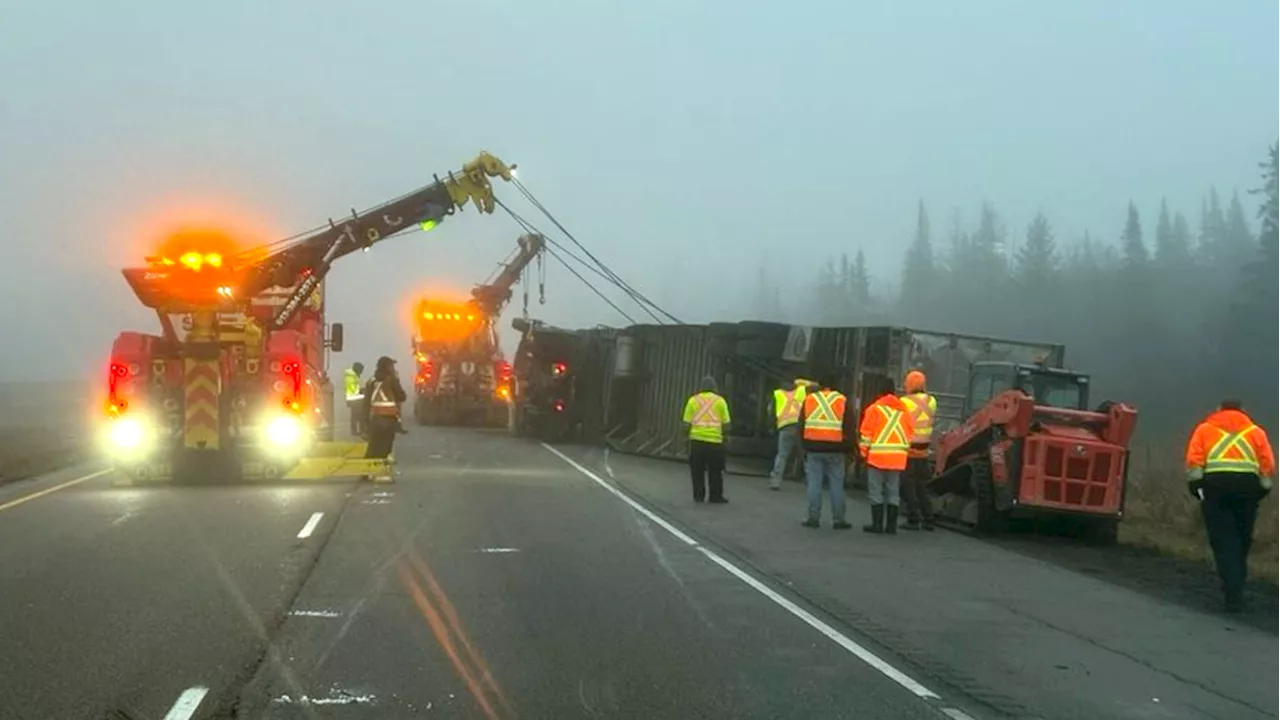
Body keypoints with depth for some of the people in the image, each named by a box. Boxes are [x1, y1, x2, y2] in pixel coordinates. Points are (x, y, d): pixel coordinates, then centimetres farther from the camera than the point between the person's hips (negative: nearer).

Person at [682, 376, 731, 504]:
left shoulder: (693, 400, 4)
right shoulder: (720, 401, 2)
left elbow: (687, 422, 1)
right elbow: (726, 423, -1)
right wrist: (725, 435, 12)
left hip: (697, 440, 1)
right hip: (715, 440, -1)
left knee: (697, 471, 10)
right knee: (715, 471, 9)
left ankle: (698, 495, 9)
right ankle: (716, 496, 10)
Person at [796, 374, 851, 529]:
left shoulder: (809, 399, 5)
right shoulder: (842, 401, 0)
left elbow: (801, 425, 7)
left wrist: (804, 444, 13)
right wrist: (847, 448, 4)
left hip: (813, 448, 1)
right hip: (835, 449, -1)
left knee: (813, 483, 4)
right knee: (836, 484, 4)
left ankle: (813, 518, 2)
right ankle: (838, 520, 5)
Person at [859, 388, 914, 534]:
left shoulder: (874, 409, -4)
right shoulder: (903, 410, 10)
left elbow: (866, 433, -7)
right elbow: (910, 432, 12)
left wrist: (863, 451, 4)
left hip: (877, 457, -5)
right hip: (898, 459, 5)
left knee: (876, 491, 2)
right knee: (893, 491, 11)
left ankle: (877, 524, 0)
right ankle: (891, 525, 10)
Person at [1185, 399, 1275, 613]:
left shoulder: (1204, 429, 18)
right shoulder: (1256, 431, 20)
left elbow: (1193, 461, 3)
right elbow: (1268, 465, 8)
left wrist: (1196, 487, 5)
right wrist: (1262, 489, 12)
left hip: (1215, 483, -1)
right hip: (1248, 483, 1)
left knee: (1223, 542, 0)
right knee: (1242, 541, 14)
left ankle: (1233, 595, -9)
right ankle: (1236, 588, 20)